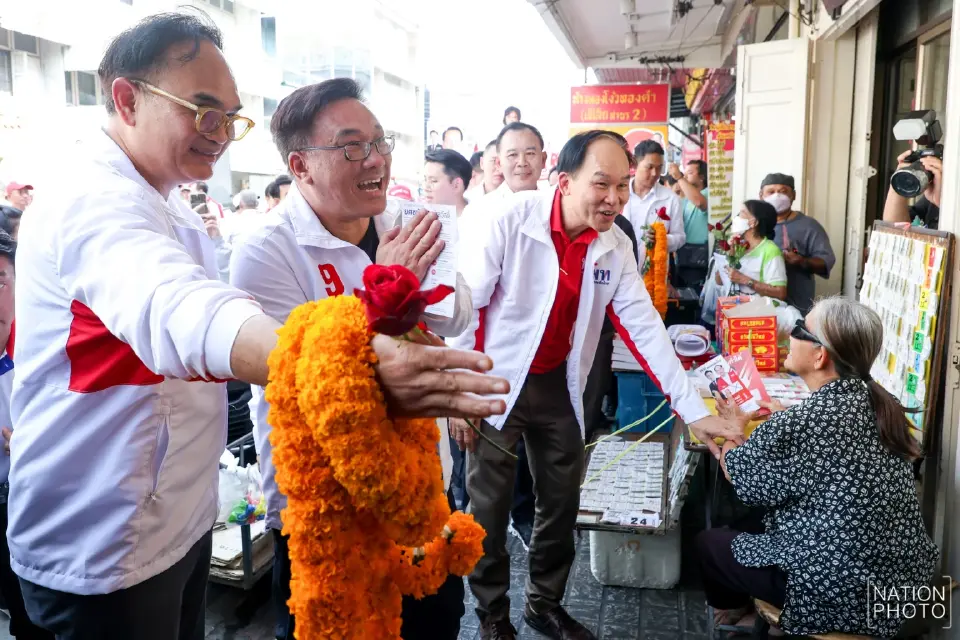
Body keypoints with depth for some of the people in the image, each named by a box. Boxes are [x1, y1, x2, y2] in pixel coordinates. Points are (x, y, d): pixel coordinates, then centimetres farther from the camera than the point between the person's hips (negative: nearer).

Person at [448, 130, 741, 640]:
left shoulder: (617, 248, -6)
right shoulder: (509, 220, -20)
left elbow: (645, 328, -4)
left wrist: (694, 411, -9)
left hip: (557, 386, 5)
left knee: (562, 503, 16)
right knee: (489, 509, 7)